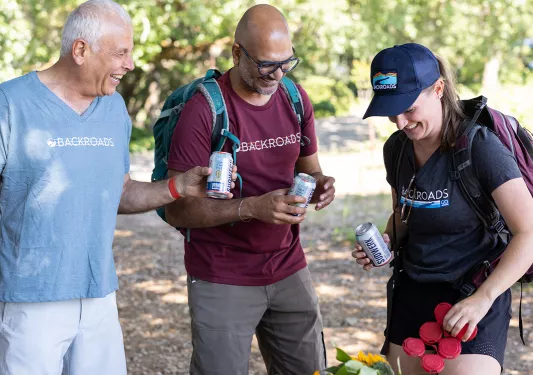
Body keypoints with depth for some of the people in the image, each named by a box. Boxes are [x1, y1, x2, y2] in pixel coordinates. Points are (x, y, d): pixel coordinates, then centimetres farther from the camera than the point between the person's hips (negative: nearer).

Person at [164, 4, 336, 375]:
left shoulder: (296, 100, 3)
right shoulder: (204, 110, -15)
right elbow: (177, 209, -15)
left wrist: (319, 184, -8)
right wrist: (251, 208, -27)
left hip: (289, 270, 5)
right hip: (223, 282, -5)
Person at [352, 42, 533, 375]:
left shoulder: (479, 146, -16)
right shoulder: (396, 148, 4)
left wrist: (483, 298, -26)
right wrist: (386, 242, 0)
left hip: (472, 299, -6)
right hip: (413, 293, 6)